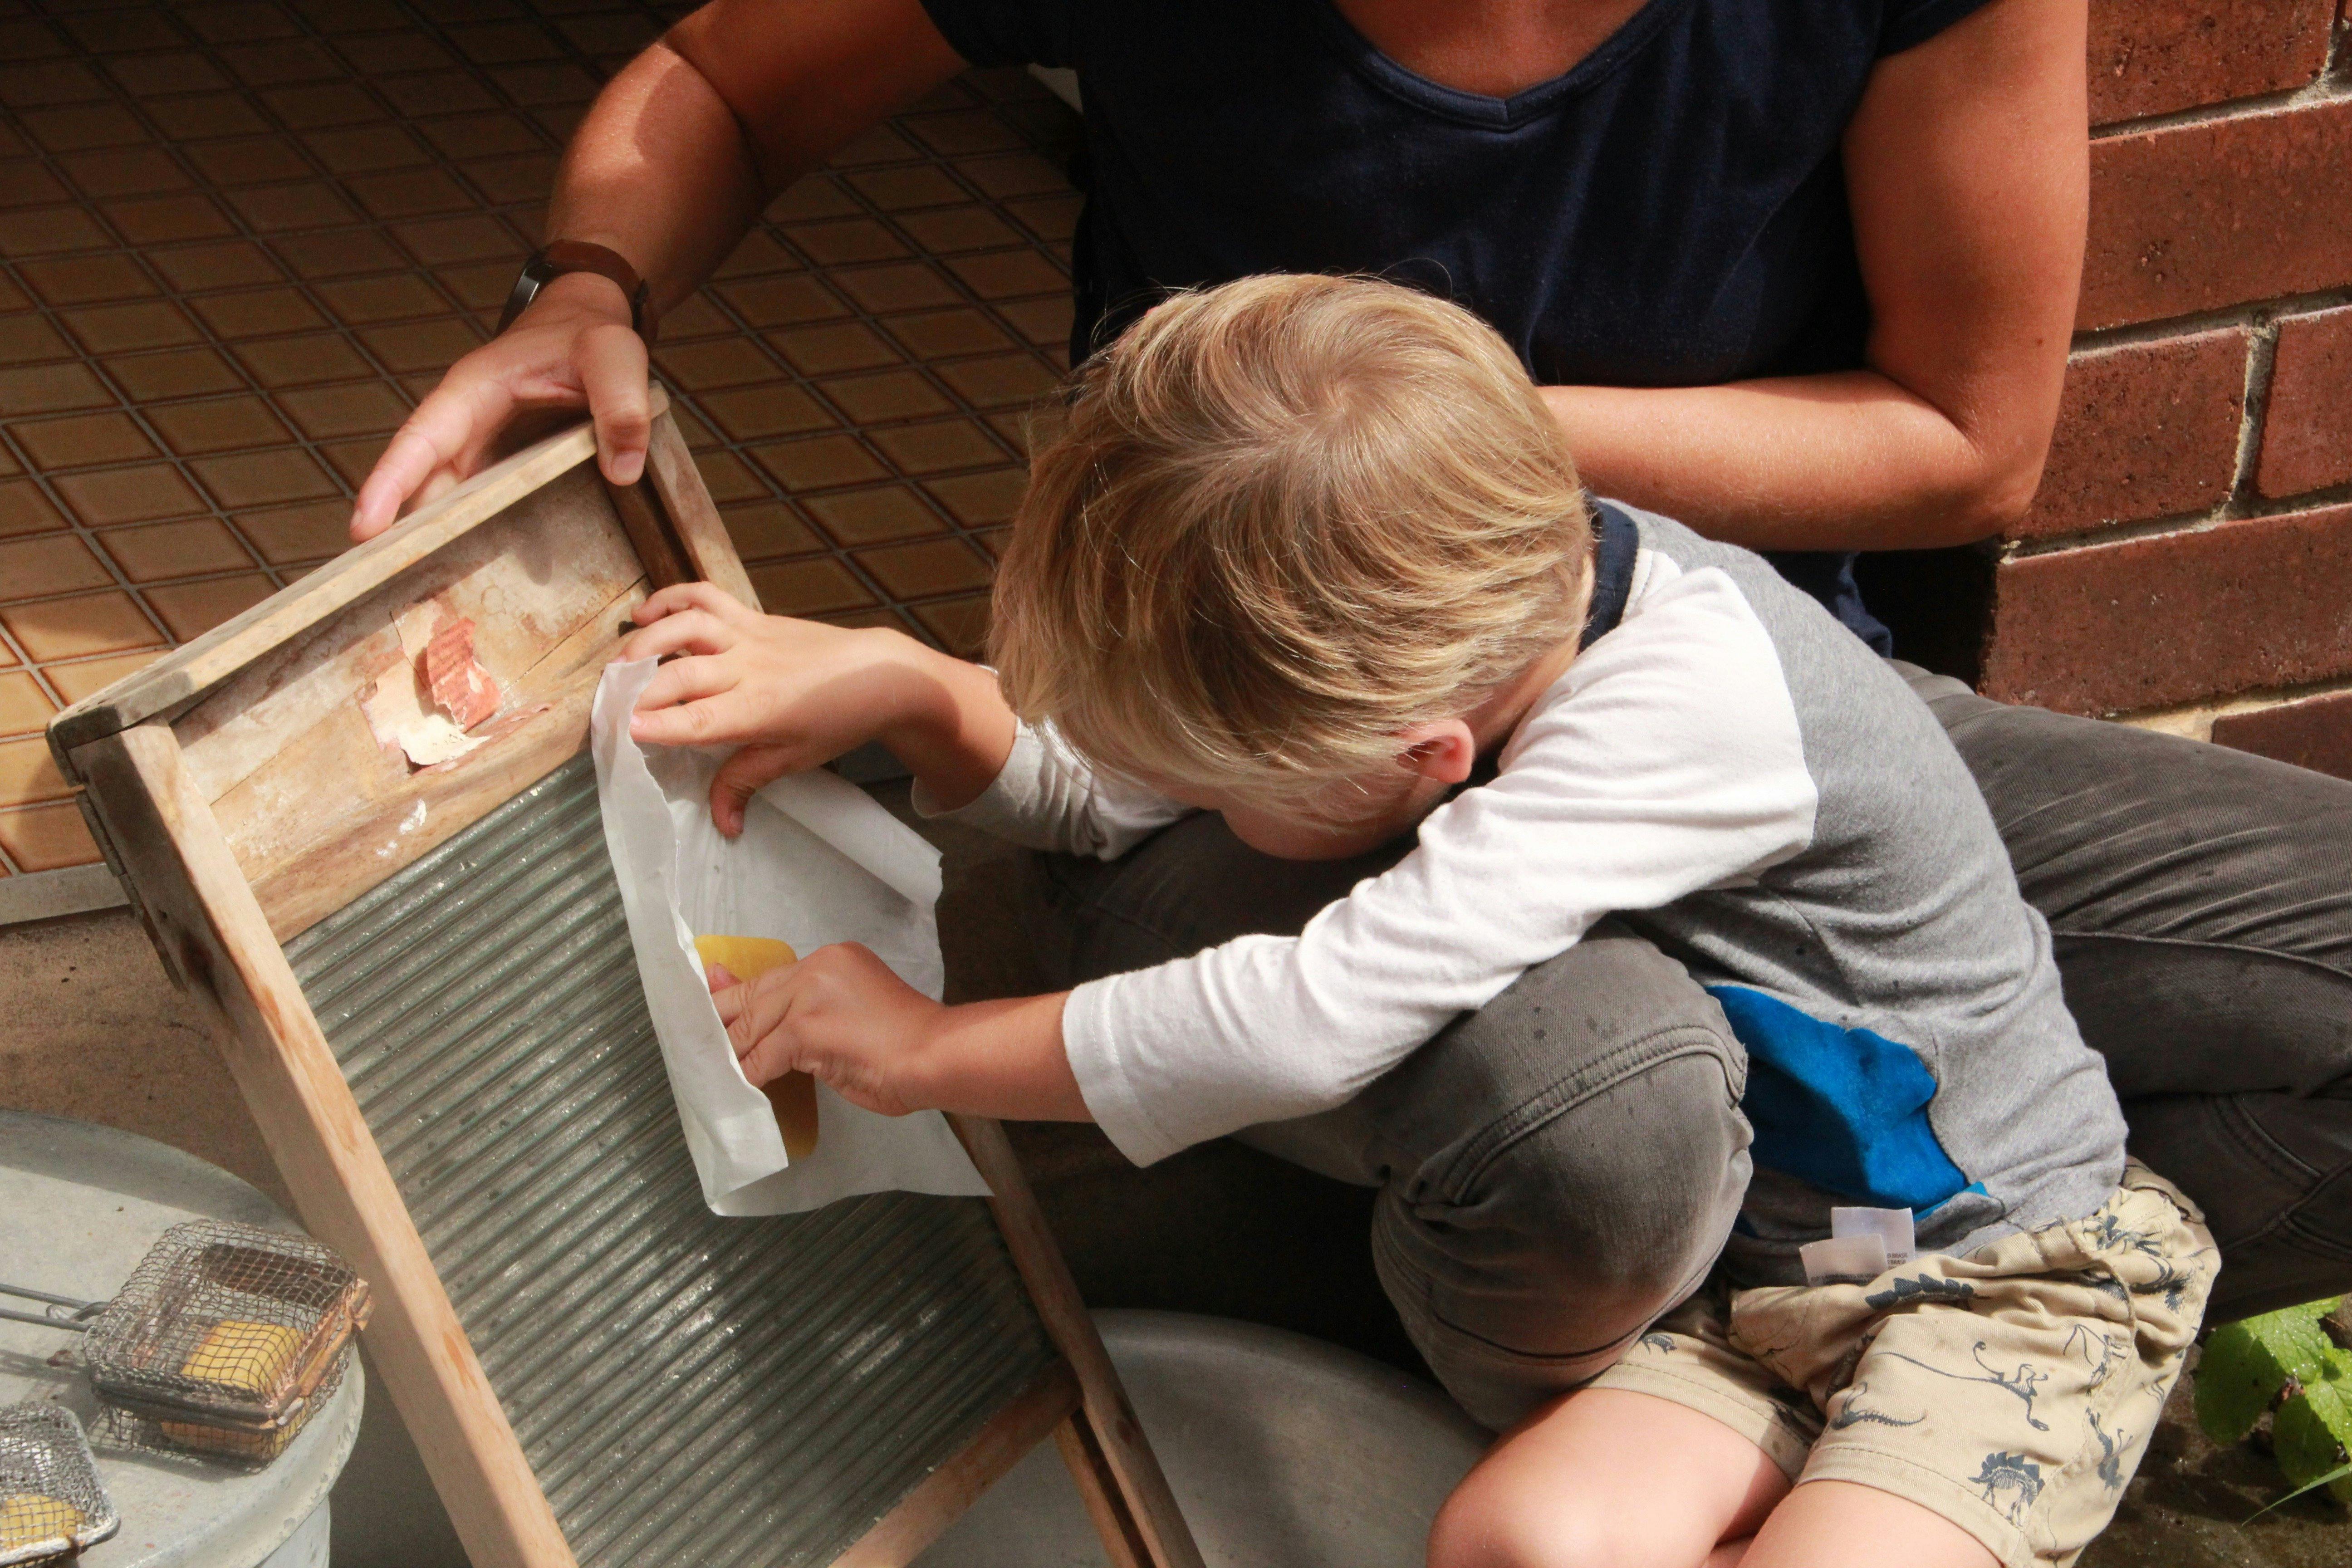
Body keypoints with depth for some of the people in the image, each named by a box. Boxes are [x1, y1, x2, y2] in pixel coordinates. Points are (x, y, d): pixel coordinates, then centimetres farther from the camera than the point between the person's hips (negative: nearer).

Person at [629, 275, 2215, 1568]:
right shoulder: (1470, 591, -10)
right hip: (1747, 1269, 6)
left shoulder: (1692, 700, -33)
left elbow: (1319, 1020, -37)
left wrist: (933, 1048, -25)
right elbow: (1106, 796, 4)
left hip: (2001, 1270, -6)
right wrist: (904, 686, -15)